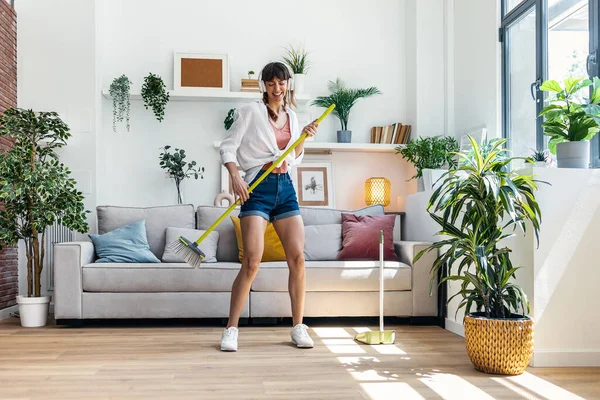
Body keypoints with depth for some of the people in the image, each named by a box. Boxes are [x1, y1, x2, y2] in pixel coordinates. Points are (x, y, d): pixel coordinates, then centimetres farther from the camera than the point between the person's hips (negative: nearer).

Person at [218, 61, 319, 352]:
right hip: (257, 188, -5)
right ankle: (231, 330, 0)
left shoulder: (292, 117, 17)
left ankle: (298, 328, 11)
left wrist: (304, 137, 5)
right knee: (252, 261, -13)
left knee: (297, 257, -2)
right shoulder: (250, 111, 2)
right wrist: (235, 177, -18)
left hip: (285, 188, 5)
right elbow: (228, 146, -3)